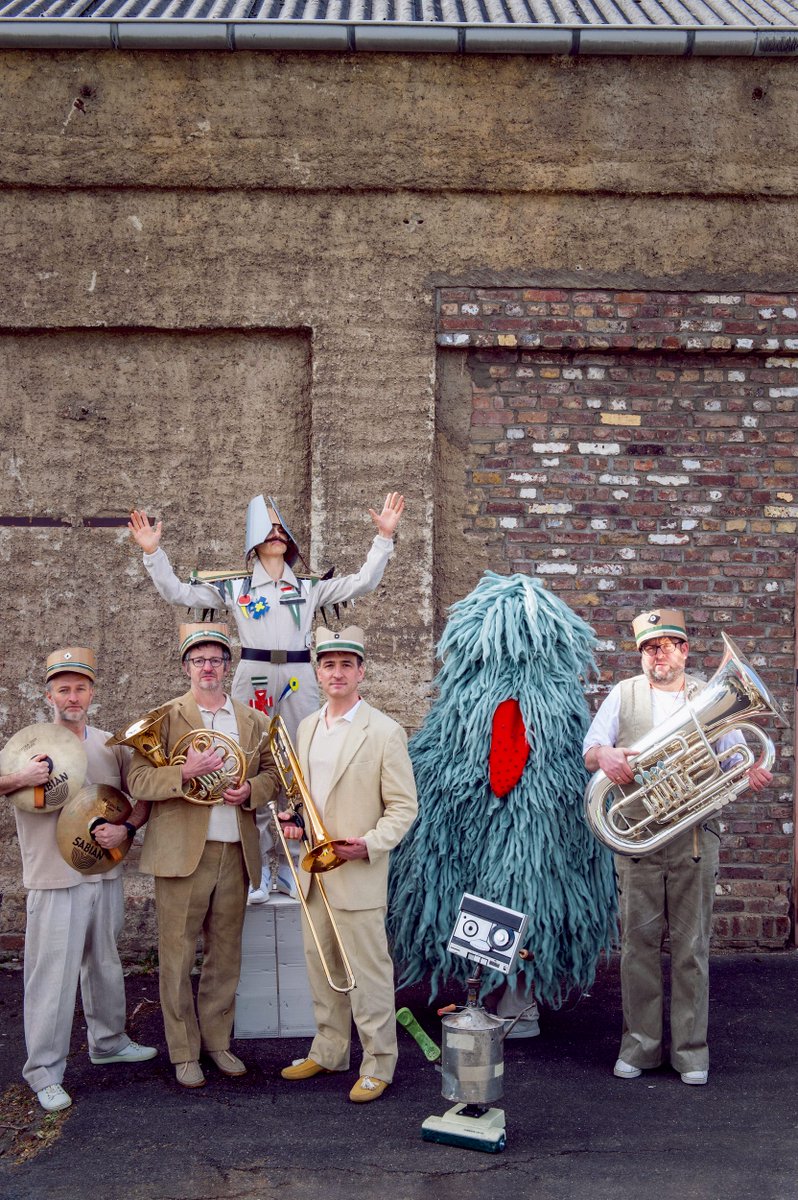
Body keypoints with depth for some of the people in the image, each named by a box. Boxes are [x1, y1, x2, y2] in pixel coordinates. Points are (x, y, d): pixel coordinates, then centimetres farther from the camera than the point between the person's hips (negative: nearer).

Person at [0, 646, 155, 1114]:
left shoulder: (111, 746, 6)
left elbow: (143, 798, 11)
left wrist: (126, 829, -7)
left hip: (106, 874, 5)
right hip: (54, 881, -5)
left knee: (105, 965, 19)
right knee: (52, 977, -3)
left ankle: (109, 1041, 37)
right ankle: (44, 1071, 8)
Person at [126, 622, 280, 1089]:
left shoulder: (254, 721, 12)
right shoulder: (165, 717, 1)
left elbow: (272, 774, 16)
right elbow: (138, 780, -6)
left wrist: (250, 790, -6)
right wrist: (184, 774, -22)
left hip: (236, 853, 3)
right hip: (182, 853, -3)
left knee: (226, 955, 11)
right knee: (178, 955, 2)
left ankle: (218, 1041, 25)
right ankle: (184, 1052, 14)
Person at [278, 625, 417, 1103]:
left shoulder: (385, 732, -9)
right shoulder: (307, 728, 10)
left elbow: (404, 807, -9)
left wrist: (369, 844, -22)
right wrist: (294, 818, 3)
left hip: (359, 873, -6)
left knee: (368, 973, 0)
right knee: (322, 968, 16)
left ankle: (378, 1065, 13)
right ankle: (329, 1051, 31)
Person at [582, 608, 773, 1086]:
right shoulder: (624, 694, 10)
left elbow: (735, 758, 9)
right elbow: (590, 750, 5)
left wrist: (753, 774, -15)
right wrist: (605, 755, -19)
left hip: (695, 839, 0)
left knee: (692, 946, 3)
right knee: (639, 942, 4)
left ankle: (691, 1048, 14)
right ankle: (640, 1044, 15)